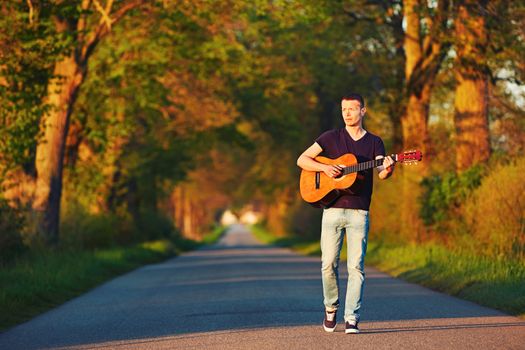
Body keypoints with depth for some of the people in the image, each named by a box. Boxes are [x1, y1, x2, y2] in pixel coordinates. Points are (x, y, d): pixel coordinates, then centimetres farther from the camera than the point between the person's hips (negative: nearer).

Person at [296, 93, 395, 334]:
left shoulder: (374, 142, 10)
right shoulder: (331, 137, 9)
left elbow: (382, 173, -4)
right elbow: (302, 160, 5)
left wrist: (388, 168, -27)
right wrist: (325, 168, -11)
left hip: (359, 212, 0)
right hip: (332, 209, 0)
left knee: (356, 266, -6)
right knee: (328, 264, -2)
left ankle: (351, 319, -5)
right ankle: (331, 307, 21)